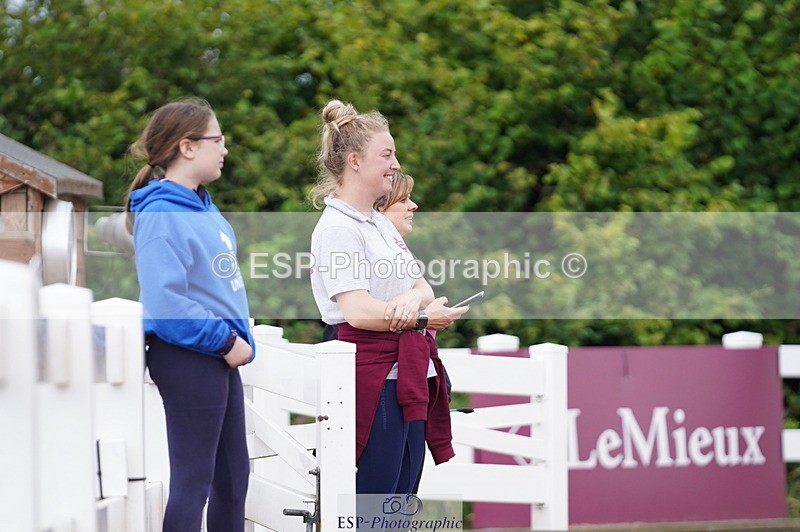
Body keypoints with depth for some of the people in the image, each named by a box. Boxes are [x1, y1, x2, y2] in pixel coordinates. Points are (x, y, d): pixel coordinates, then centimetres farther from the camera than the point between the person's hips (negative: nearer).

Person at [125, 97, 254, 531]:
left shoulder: (202, 207, 11)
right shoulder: (161, 214, -17)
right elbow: (166, 304, -24)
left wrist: (239, 340, 8)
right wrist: (225, 341, -17)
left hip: (220, 355, 10)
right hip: (188, 358, -10)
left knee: (233, 474, 15)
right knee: (194, 478, -4)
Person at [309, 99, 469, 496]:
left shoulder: (381, 225, 19)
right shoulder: (337, 228, -10)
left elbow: (424, 288, 11)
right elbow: (358, 311, -20)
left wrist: (413, 299, -12)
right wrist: (423, 318, -25)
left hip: (409, 374, 9)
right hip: (374, 377, -9)